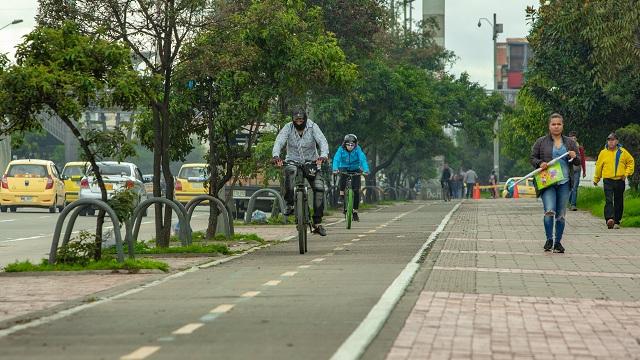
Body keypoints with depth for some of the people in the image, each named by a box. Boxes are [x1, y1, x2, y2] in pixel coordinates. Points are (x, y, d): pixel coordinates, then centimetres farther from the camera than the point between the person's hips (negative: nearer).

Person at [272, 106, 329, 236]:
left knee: (319, 187, -18)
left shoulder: (312, 127, -10)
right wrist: (276, 156, -43)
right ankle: (289, 204, -22)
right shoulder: (288, 128, -9)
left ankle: (317, 223, -10)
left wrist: (323, 156, -44)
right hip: (293, 161, -1)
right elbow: (279, 142, -22)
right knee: (290, 172, -37)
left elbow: (322, 141, -23)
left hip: (311, 162, 1)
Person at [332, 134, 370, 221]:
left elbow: (363, 159, -32)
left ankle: (355, 211, 3)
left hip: (355, 169, 0)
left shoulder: (358, 149, -20)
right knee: (343, 176, -37)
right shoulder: (341, 149, -18)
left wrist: (366, 170, -49)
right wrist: (335, 169, -50)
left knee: (356, 190, -8)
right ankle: (342, 194, -19)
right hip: (344, 167, 0)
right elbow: (336, 159, -30)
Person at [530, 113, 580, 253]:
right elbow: (532, 158, 7)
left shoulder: (570, 142, 11)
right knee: (549, 211, -18)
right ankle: (549, 239, -5)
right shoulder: (541, 142, 4)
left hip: (564, 183, 3)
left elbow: (578, 161, 15)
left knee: (561, 214, 6)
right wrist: (540, 163, -13)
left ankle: (558, 242, 15)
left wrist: (574, 157, -8)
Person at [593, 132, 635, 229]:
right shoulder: (603, 153, 3)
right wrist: (596, 179, 18)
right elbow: (598, 166, 12)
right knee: (609, 200, -17)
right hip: (608, 180, -2)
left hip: (620, 181, 2)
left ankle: (617, 222, 16)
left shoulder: (623, 152, 4)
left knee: (619, 202, 7)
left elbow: (631, 162, 13)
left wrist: (627, 173, 0)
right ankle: (609, 219, -30)